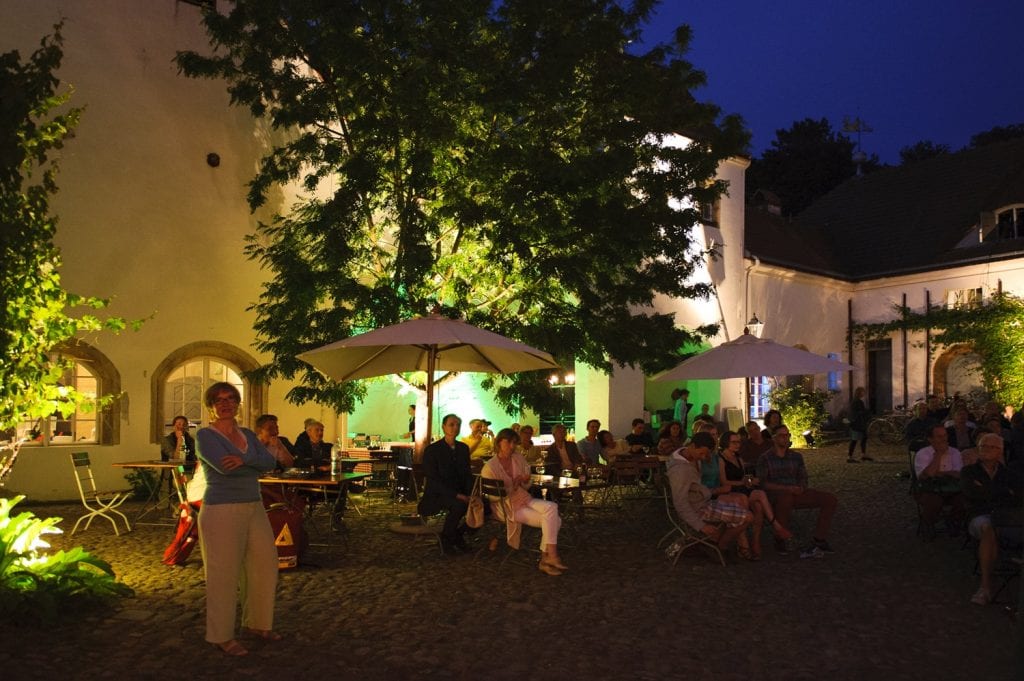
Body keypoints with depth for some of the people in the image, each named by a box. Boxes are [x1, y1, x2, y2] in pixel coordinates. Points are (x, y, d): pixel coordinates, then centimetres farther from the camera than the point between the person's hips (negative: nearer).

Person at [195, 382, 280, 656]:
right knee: (224, 573, 0)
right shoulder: (205, 435, -6)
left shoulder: (248, 435, 12)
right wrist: (256, 464, -8)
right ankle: (221, 636, 15)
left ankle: (256, 624, 28)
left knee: (265, 566, 11)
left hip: (254, 508, 7)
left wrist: (243, 460, -21)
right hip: (223, 510, -7)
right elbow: (224, 465, -23)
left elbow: (271, 461, -3)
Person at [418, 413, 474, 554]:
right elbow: (433, 480, -15)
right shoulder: (432, 450, -9)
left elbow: (468, 475, 11)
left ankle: (458, 535, 3)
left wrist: (470, 494, -9)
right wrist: (456, 495, -25)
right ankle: (446, 538, -10)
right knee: (459, 505, -35)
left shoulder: (463, 448, 9)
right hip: (437, 495, -6)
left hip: (459, 494, 6)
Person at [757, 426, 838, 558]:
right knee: (786, 498, -42)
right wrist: (787, 488, -20)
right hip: (775, 494, -6)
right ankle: (779, 541, -22)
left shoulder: (796, 457, 15)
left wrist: (801, 488, -9)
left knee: (830, 499, -12)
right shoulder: (765, 459, 0)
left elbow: (803, 479, 17)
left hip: (795, 494, 6)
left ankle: (819, 541, -12)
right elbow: (763, 483, -8)